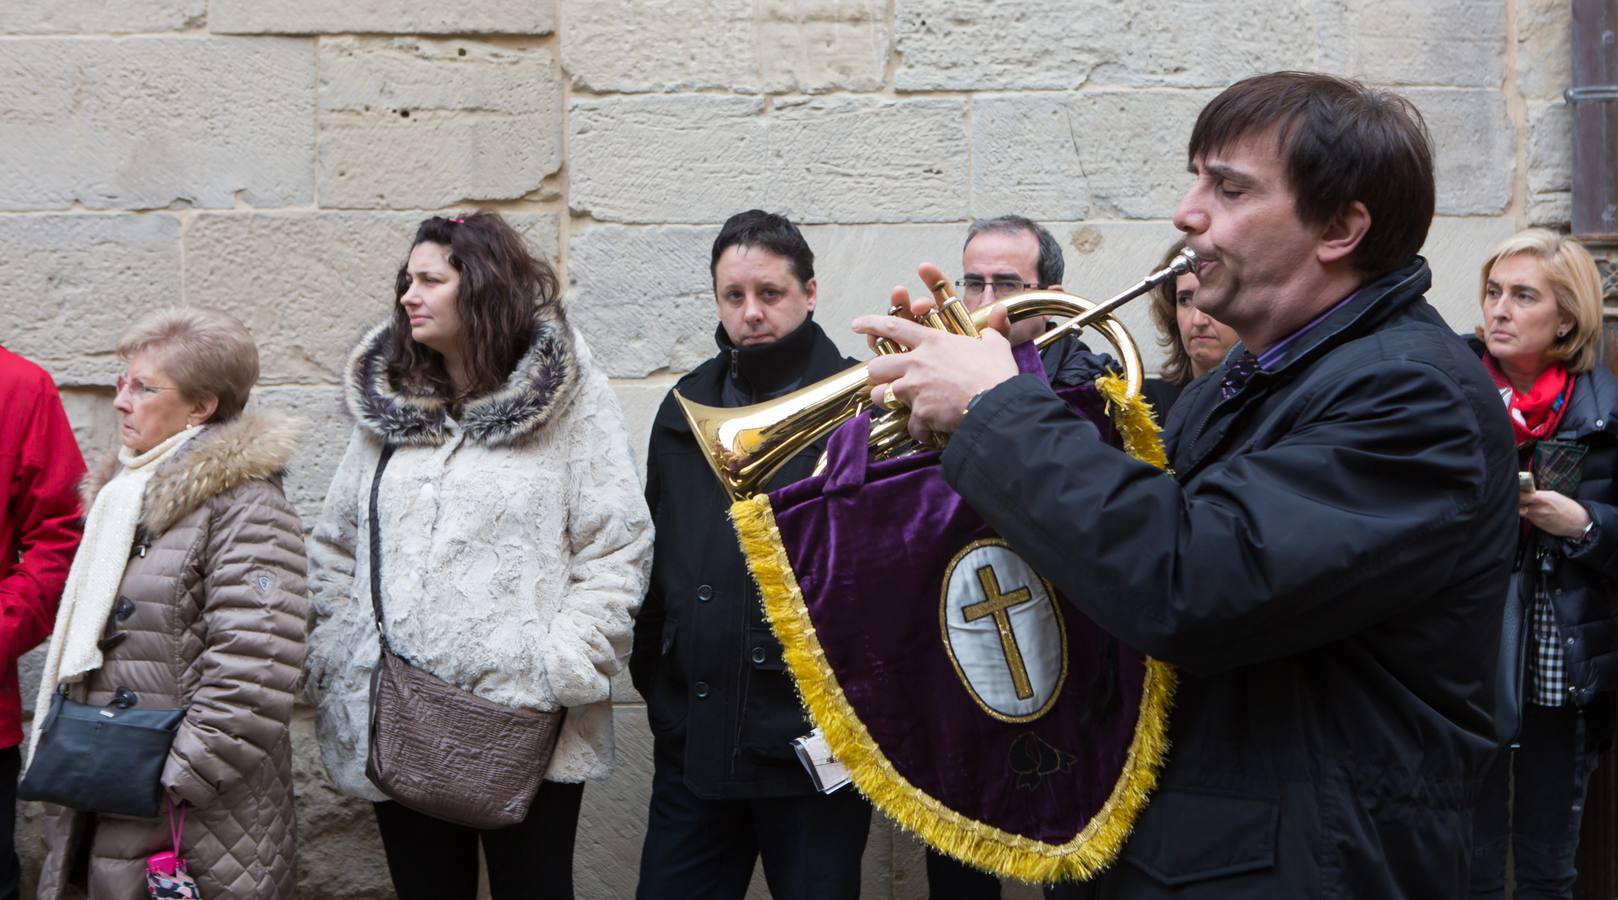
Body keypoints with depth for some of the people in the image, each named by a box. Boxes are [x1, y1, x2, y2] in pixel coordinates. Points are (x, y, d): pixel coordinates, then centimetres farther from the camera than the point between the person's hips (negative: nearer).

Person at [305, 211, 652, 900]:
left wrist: (560, 675, -14)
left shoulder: (571, 401, -3)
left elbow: (618, 551, -7)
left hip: (526, 732, -4)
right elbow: (334, 551, 16)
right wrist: (331, 670, 5)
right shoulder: (386, 404, 12)